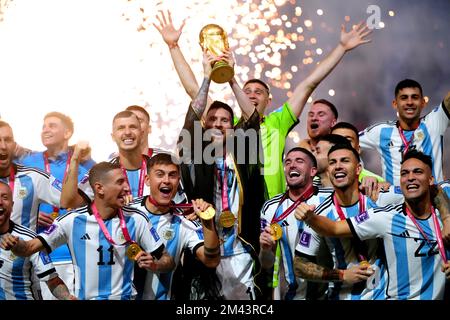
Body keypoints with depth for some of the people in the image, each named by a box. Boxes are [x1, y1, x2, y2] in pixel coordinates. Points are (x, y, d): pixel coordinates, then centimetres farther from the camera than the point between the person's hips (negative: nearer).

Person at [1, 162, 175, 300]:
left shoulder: (136, 220, -2)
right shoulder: (72, 220, -4)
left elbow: (167, 260, 4)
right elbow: (30, 248, -1)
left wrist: (154, 265, -17)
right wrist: (14, 244, -23)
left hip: (124, 297, 0)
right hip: (85, 297, 0)